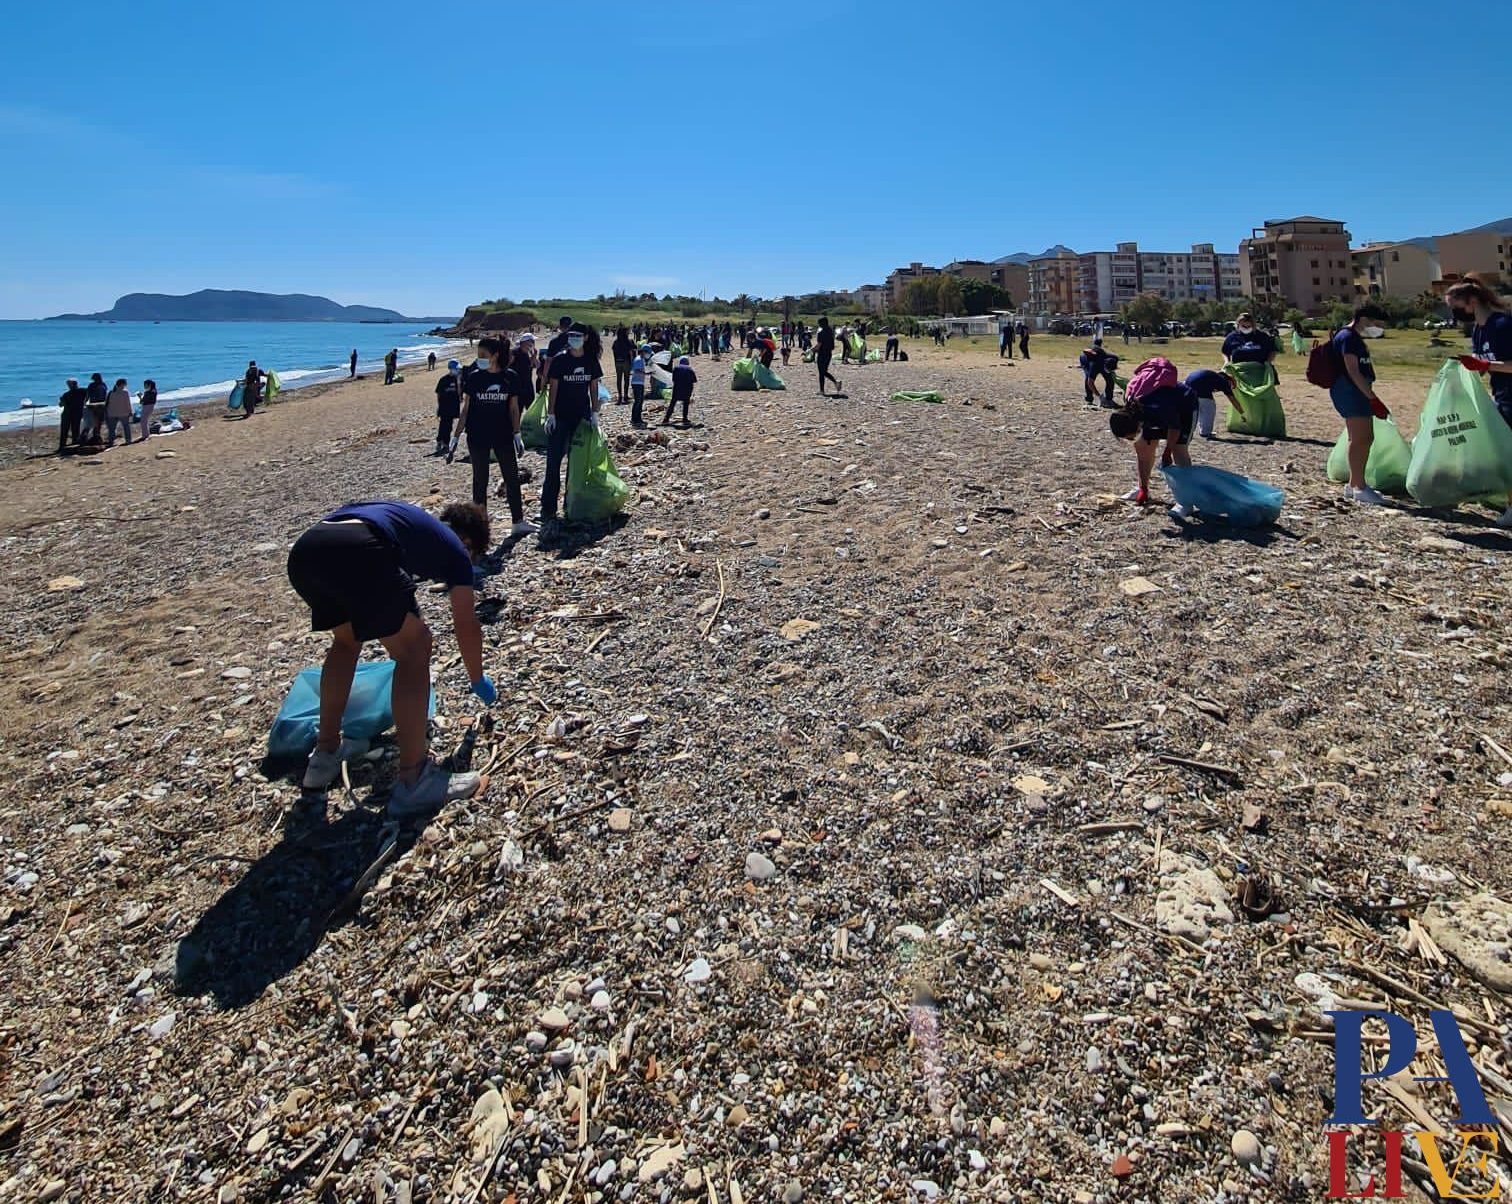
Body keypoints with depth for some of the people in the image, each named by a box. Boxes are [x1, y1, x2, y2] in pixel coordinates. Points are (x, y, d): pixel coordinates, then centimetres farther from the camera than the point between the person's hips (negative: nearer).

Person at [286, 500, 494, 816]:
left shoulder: (413, 521, 40)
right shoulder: (454, 546, 23)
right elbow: (466, 626, 28)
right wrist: (479, 681, 44)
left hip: (303, 551, 8)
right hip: (356, 551, -8)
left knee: (347, 639, 30)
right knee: (414, 649, 6)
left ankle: (325, 754, 38)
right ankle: (413, 780, 7)